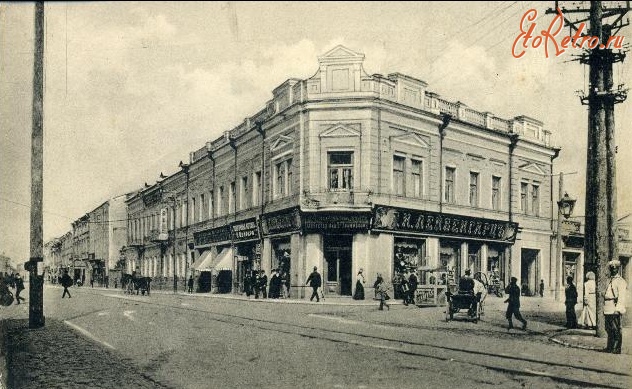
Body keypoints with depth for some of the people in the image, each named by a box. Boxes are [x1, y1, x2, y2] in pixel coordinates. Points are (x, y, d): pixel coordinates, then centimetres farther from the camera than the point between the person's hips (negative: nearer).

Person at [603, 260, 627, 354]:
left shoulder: (620, 281, -5)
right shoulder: (609, 280, 19)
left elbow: (621, 297, -12)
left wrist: (618, 309, -20)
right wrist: (604, 309, 18)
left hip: (615, 310, -8)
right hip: (607, 310, 8)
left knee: (616, 330, -4)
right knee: (609, 329, 11)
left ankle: (617, 349, 1)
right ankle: (610, 347, 18)